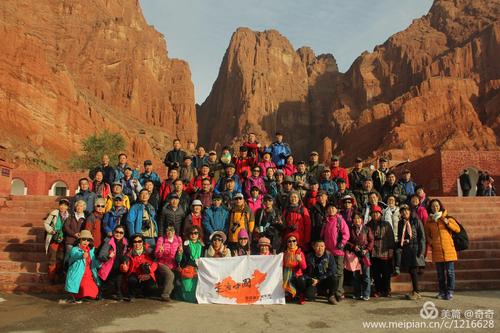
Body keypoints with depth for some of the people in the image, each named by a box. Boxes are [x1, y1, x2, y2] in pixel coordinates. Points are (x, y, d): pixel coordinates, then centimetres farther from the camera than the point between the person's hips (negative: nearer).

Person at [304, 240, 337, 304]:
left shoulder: (329, 255, -5)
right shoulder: (309, 257, -2)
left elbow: (332, 271, -11)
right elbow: (305, 272, 4)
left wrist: (319, 280, -14)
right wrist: (311, 280, -14)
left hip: (325, 281, 0)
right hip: (313, 281, 0)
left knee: (332, 277, -32)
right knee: (309, 296, -28)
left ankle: (331, 296, -6)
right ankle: (316, 292, 10)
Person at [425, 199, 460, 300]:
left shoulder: (447, 218, 4)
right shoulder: (429, 221, 10)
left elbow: (458, 229, 1)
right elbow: (427, 235, 17)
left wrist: (448, 223, -12)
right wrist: (430, 242, 0)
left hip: (448, 248, -2)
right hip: (436, 250, 2)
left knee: (450, 272, -1)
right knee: (440, 273, 8)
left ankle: (450, 292, 6)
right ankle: (442, 291, 18)